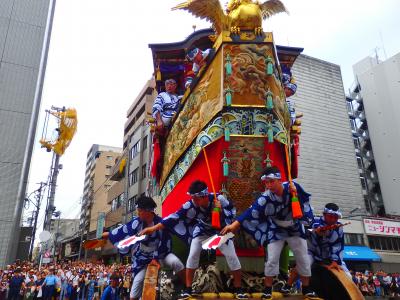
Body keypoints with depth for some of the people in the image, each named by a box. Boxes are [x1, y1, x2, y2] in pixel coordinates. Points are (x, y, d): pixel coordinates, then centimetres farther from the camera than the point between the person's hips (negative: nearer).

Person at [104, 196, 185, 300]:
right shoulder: (136, 222, -12)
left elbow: (164, 244, -16)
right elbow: (121, 231, -3)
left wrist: (157, 258, -20)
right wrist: (103, 235, 1)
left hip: (161, 253, -2)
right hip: (144, 257, 3)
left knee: (175, 262, -29)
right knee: (138, 280, -4)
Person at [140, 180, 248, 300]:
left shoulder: (219, 199, -34)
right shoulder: (190, 205, -31)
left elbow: (232, 213, -21)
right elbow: (175, 217, -34)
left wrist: (221, 210, -41)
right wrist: (154, 228, -39)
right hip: (202, 230, 1)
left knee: (231, 256, -6)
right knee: (193, 255, -10)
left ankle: (239, 290, 10)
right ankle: (188, 289, 5)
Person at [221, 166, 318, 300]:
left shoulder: (292, 187, -24)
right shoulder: (265, 198, -30)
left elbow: (304, 201, -10)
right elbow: (250, 212, -37)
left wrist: (295, 192, -32)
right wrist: (234, 225, -48)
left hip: (295, 228, 2)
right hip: (276, 230, -2)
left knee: (303, 258, 9)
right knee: (272, 259, -6)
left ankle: (306, 288, 29)